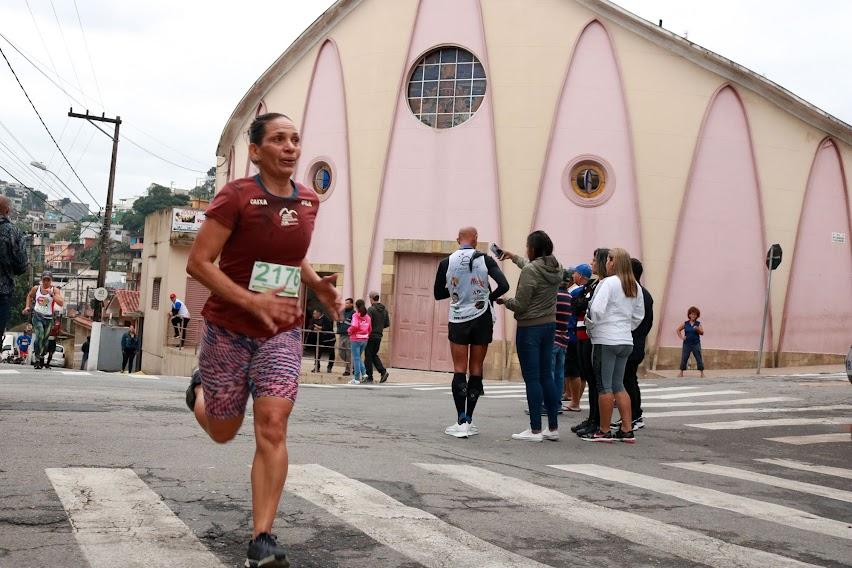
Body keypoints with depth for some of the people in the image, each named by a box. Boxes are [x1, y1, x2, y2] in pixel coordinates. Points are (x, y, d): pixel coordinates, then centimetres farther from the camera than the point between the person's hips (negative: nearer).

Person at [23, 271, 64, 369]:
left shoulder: (55, 290, -5)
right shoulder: (36, 288, 2)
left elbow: (61, 303, -19)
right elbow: (29, 296, 25)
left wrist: (51, 294, -26)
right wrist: (28, 307, 13)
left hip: (48, 318, 1)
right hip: (37, 316, -1)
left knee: (45, 339, 9)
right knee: (39, 335, -21)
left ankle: (41, 358, 29)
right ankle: (36, 359, -19)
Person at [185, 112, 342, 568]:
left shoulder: (308, 201, 4)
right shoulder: (236, 196, -14)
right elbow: (198, 262, -15)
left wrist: (317, 286, 2)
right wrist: (253, 301, -25)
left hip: (282, 331, 3)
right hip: (229, 328, -3)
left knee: (273, 428, -12)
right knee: (223, 432, 13)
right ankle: (198, 391, 49)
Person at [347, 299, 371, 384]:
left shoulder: (356, 315, -9)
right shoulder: (368, 317, 7)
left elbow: (354, 326, -21)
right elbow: (370, 329, 6)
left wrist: (349, 330, -3)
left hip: (356, 339, -5)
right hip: (365, 339, 5)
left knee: (356, 358, 0)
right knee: (359, 357, 22)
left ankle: (357, 379, 1)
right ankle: (363, 373, 8)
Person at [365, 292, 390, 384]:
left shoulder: (371, 309, -14)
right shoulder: (384, 309, 7)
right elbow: (387, 324, 10)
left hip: (371, 336, -6)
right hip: (379, 336, 7)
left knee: (368, 356, 2)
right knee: (374, 355, 18)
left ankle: (369, 377, 5)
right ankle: (383, 371, 2)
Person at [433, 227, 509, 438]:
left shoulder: (446, 263, -3)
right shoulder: (485, 260, -5)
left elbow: (438, 294, 4)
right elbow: (504, 286, -12)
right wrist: (489, 298, 4)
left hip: (458, 320, 0)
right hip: (482, 318, 0)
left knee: (459, 370, 3)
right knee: (476, 369, 8)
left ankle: (461, 422, -3)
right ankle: (469, 420, 10)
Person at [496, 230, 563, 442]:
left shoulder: (529, 271, -18)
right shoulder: (555, 269, 6)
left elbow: (520, 305, -16)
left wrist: (504, 301, 3)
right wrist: (515, 258, 39)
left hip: (529, 328, -8)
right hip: (549, 325, 8)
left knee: (532, 379, -3)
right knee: (546, 376, 12)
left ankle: (535, 430, 0)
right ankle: (553, 428, 16)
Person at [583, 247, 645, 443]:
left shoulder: (609, 282, -12)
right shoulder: (635, 287, 12)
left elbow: (596, 309, -20)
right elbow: (639, 315, 17)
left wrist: (591, 326, -4)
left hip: (606, 340, -7)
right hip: (626, 341, 7)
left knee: (605, 387, 0)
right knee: (618, 385, 13)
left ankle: (604, 432, 5)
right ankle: (627, 430, 12)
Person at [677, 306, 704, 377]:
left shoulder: (698, 324, 3)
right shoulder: (685, 324, 5)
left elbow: (702, 333, -5)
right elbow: (678, 330, 14)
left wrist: (697, 329, -24)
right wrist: (681, 337, 3)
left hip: (696, 344, -1)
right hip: (687, 344, 1)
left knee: (699, 358, -2)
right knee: (684, 358, 2)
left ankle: (702, 373, 2)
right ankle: (681, 372, 12)